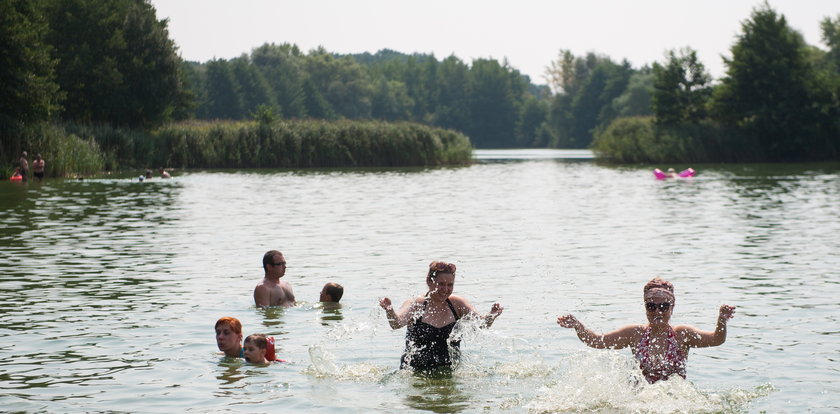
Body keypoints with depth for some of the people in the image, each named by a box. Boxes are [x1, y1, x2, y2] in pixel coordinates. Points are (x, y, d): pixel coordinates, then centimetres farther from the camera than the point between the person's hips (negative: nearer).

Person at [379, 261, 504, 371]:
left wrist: (491, 316, -25)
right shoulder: (416, 305, -1)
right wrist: (389, 310, -40)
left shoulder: (457, 304, 6)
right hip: (415, 372, -2)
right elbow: (396, 323, -18)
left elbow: (481, 323, -3)